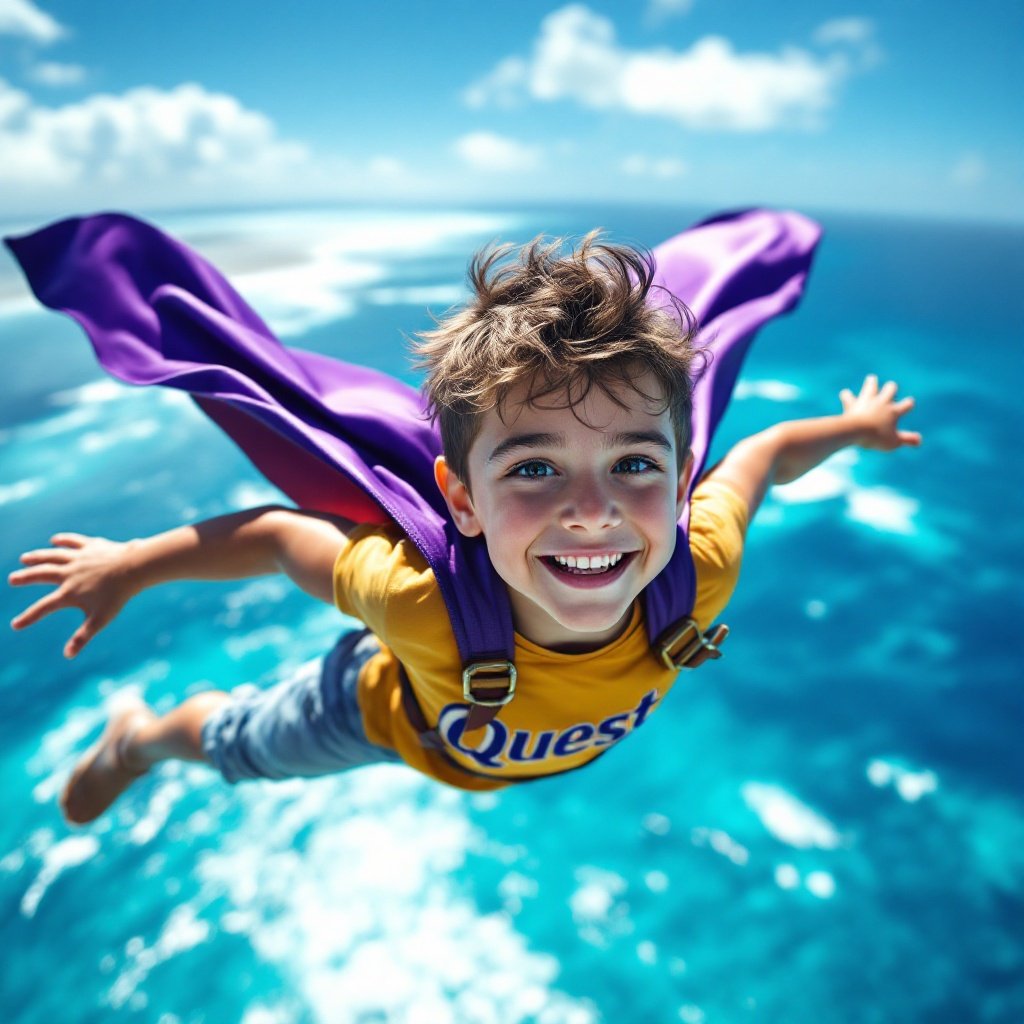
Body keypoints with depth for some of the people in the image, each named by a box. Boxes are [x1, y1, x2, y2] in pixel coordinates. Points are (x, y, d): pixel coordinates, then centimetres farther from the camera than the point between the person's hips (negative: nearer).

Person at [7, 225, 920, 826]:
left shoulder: (700, 576, -39)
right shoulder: (421, 600, -47)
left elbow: (764, 453, -19)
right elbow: (283, 535, -29)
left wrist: (858, 426, 1)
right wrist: (132, 564, -13)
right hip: (394, 714, 0)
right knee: (241, 742, 27)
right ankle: (135, 738, 60)